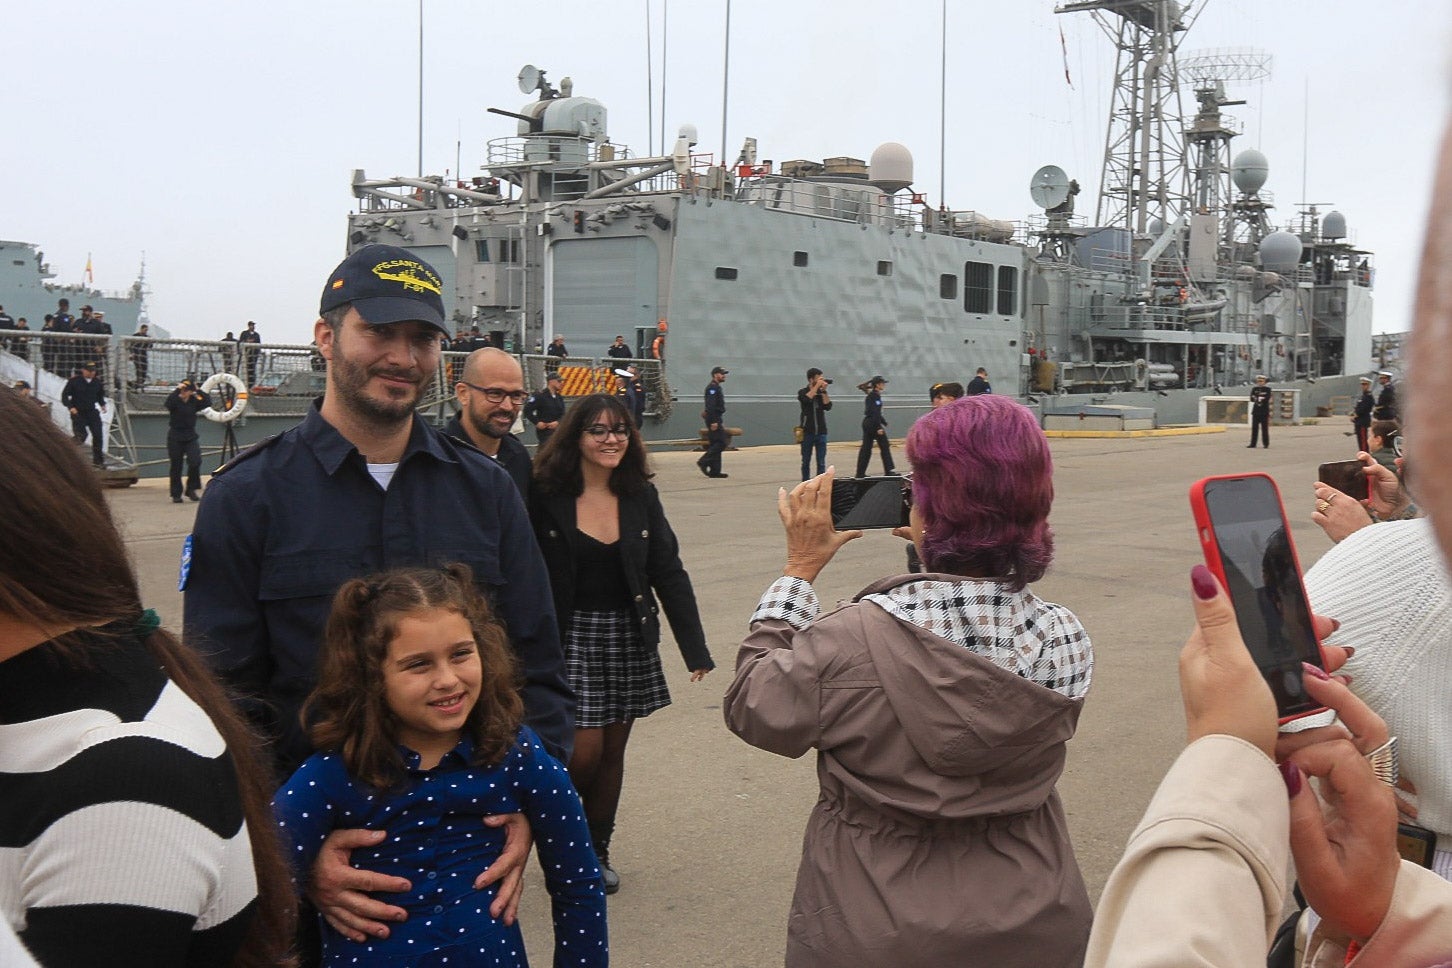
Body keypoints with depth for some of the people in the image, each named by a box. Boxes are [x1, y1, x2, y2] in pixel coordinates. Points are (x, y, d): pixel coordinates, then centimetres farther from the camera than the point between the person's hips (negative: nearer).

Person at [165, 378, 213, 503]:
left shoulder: (194, 401, 1)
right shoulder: (175, 400, -7)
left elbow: (208, 403, -13)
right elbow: (168, 403, -29)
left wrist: (199, 391, -14)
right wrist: (177, 390, -28)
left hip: (191, 437, 2)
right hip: (175, 438, -2)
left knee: (195, 462, -14)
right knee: (176, 466, 5)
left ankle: (191, 490, 3)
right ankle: (176, 495, 14)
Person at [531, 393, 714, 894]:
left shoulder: (641, 497, 2)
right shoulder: (546, 497, -9)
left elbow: (669, 574, 3)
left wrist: (696, 649, -1)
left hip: (629, 640, 4)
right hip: (570, 640, -4)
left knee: (613, 750, 11)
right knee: (584, 751, -6)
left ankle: (597, 852, 28)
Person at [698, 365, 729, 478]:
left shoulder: (716, 388, 20)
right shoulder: (712, 388, -13)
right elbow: (710, 406, -22)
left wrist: (721, 422, 24)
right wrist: (713, 422, -26)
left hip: (716, 419, 10)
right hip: (714, 419, -10)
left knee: (716, 444, 8)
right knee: (721, 443, -13)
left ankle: (715, 471, 8)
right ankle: (704, 462, -10)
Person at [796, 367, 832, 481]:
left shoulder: (823, 393, 7)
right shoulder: (803, 392, 0)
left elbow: (828, 406, -7)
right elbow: (807, 399, -22)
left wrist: (824, 391, -13)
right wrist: (817, 386, -19)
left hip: (821, 432, 2)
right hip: (807, 432, -2)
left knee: (821, 463, -1)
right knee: (806, 461, 6)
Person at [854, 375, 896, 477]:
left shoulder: (870, 395, 16)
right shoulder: (875, 396, -13)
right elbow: (875, 413, -20)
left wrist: (884, 422, 29)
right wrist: (879, 427, -22)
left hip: (867, 423, 9)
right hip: (873, 424, -9)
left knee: (866, 448, 7)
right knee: (885, 446, -1)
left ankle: (860, 472, 6)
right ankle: (888, 470, 2)